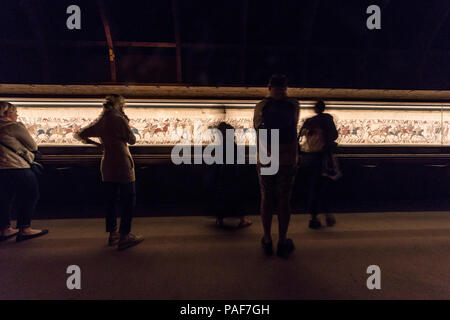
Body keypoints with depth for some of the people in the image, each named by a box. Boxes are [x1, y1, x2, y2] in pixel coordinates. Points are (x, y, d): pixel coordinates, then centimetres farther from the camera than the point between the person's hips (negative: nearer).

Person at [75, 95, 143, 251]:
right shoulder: (119, 119, -8)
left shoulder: (99, 121, 11)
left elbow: (79, 135, 17)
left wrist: (97, 144, 14)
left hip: (107, 165, 7)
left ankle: (113, 234, 24)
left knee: (111, 200, 14)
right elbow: (132, 140, -3)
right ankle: (124, 236, 0)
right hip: (122, 165, -7)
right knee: (128, 200, 0)